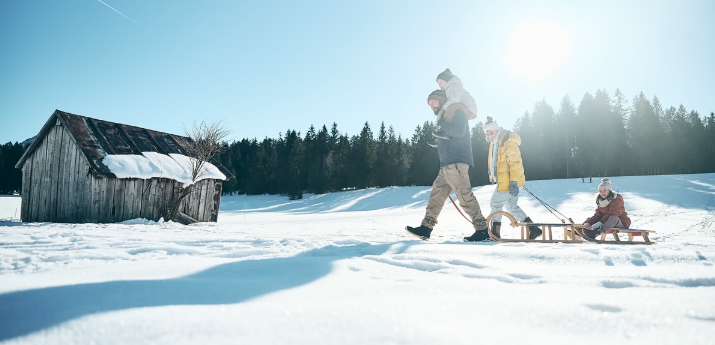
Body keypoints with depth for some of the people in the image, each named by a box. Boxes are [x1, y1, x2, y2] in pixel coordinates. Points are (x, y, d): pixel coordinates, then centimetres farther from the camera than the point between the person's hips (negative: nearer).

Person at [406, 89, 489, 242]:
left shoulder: (457, 112, 0)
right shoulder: (445, 118, 26)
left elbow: (459, 131, -19)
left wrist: (441, 123, -11)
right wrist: (436, 142, 14)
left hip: (456, 163, -10)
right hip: (446, 165, 10)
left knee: (465, 197, -12)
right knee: (436, 195, 7)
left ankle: (483, 230, -8)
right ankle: (425, 229, 10)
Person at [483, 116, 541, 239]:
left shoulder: (509, 142, -18)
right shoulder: (494, 142, 13)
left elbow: (515, 164, -22)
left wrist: (513, 182, -25)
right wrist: (493, 176, 23)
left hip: (509, 181, -10)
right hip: (502, 180, 10)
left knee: (495, 204, -2)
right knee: (512, 207, 14)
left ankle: (495, 233, 7)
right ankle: (533, 228, 19)